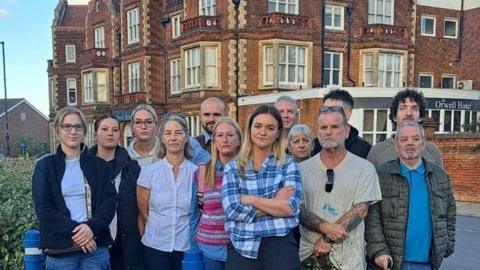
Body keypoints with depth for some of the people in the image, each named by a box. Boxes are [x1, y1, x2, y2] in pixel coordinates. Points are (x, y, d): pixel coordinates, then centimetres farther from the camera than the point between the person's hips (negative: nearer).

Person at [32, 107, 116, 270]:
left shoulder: (98, 164, 8)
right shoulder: (45, 165, 3)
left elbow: (109, 200, 0)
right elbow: (43, 207, -4)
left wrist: (92, 227, -16)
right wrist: (74, 230, -15)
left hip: (96, 246, 1)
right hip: (59, 249, -1)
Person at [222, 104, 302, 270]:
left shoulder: (288, 164, 2)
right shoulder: (233, 167, 4)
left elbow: (290, 207, -11)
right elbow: (232, 210, -9)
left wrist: (250, 199, -9)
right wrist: (275, 204, -10)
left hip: (280, 245, -1)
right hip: (241, 246, 1)